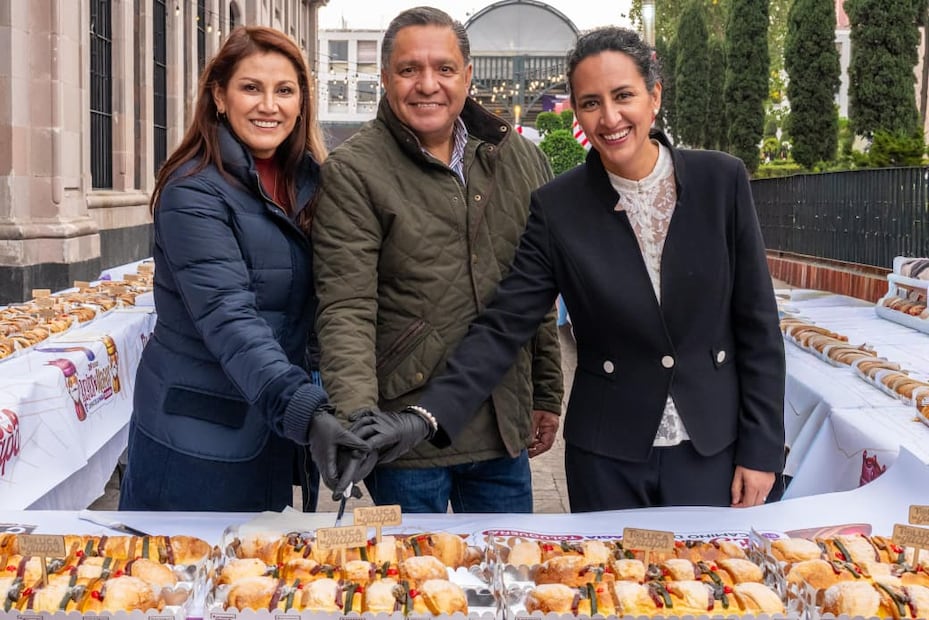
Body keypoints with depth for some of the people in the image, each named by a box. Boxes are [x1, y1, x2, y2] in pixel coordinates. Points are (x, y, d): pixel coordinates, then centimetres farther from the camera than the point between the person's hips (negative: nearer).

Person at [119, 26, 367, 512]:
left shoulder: (307, 180, 5)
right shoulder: (195, 193, -17)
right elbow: (229, 319, -28)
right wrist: (303, 410, -39)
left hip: (272, 426, 7)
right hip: (196, 435, -7)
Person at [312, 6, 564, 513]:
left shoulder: (519, 159, 6)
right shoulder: (352, 172, -9)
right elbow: (346, 309, -16)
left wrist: (546, 395, 15)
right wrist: (359, 419, -28)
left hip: (503, 430, 5)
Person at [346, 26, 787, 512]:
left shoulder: (720, 180, -5)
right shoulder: (557, 208, -6)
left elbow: (757, 323, -1)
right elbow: (504, 327, -9)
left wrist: (761, 447, -3)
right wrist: (425, 416, -23)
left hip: (711, 449, 0)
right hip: (606, 458, 0)